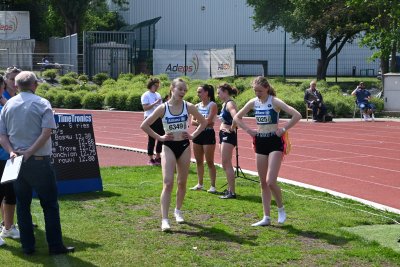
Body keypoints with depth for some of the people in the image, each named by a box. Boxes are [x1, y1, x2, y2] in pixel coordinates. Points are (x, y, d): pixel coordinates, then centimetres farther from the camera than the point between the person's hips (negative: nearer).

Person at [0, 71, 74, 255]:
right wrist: (30, 152, -15)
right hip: (39, 161, -4)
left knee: (22, 205, 11)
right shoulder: (42, 104, -5)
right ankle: (55, 246, 5)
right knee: (49, 205, 4)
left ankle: (27, 246, 14)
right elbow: (47, 132, -16)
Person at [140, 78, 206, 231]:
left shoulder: (188, 107, -2)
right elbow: (144, 125, -2)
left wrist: (193, 135, 2)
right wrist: (159, 137, -4)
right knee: (168, 183, -12)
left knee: (182, 182, 12)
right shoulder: (163, 108, -7)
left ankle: (178, 211, 34)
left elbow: (203, 122, 12)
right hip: (168, 147, -3)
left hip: (184, 146, 3)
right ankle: (164, 219, -13)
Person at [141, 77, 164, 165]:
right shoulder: (146, 95, -6)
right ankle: (150, 159, 5)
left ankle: (158, 157, 19)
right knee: (152, 139, -3)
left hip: (159, 118, 7)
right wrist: (155, 103, -21)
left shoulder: (158, 95, 16)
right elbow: (145, 108, -16)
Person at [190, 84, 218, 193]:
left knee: (209, 161, -3)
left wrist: (198, 121, -3)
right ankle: (200, 184, 23)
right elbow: (193, 121, 2)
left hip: (208, 134, -7)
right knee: (199, 161, 12)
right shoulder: (197, 106, 10)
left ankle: (213, 186, 3)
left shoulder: (212, 105, -8)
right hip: (198, 133, 7)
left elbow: (208, 121, -18)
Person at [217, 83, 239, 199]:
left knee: (227, 164, -8)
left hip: (228, 135, -10)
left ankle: (232, 192, -5)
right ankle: (230, 189, 23)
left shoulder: (230, 104, -15)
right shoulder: (224, 104, 14)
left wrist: (232, 128, -21)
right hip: (223, 135, 10)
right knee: (225, 164, 14)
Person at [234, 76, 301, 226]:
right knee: (263, 183, 8)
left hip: (274, 142, -6)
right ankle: (266, 218, 15)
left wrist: (284, 129, -16)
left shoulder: (275, 102, -11)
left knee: (271, 181, -14)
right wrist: (248, 130, 5)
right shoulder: (253, 102, 4)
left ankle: (281, 209, 12)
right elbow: (237, 117, 16)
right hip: (260, 142, 6)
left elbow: (297, 115, -20)